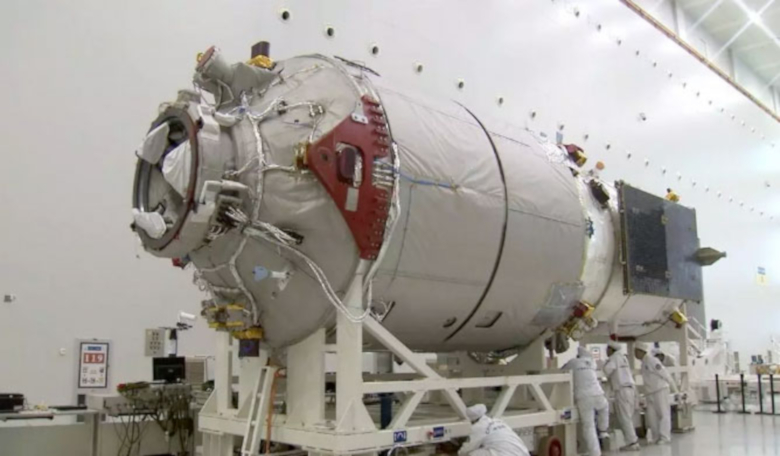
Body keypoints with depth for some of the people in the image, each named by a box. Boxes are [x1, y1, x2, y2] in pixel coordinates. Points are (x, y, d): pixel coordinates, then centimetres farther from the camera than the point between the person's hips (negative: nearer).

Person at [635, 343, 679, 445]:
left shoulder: (652, 361, -14)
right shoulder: (644, 363, 13)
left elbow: (665, 374, -14)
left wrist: (675, 389, -11)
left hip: (660, 391, -8)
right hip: (650, 393, 8)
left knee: (663, 414, -1)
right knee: (652, 416, 6)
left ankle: (665, 437, 2)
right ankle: (656, 437, 13)